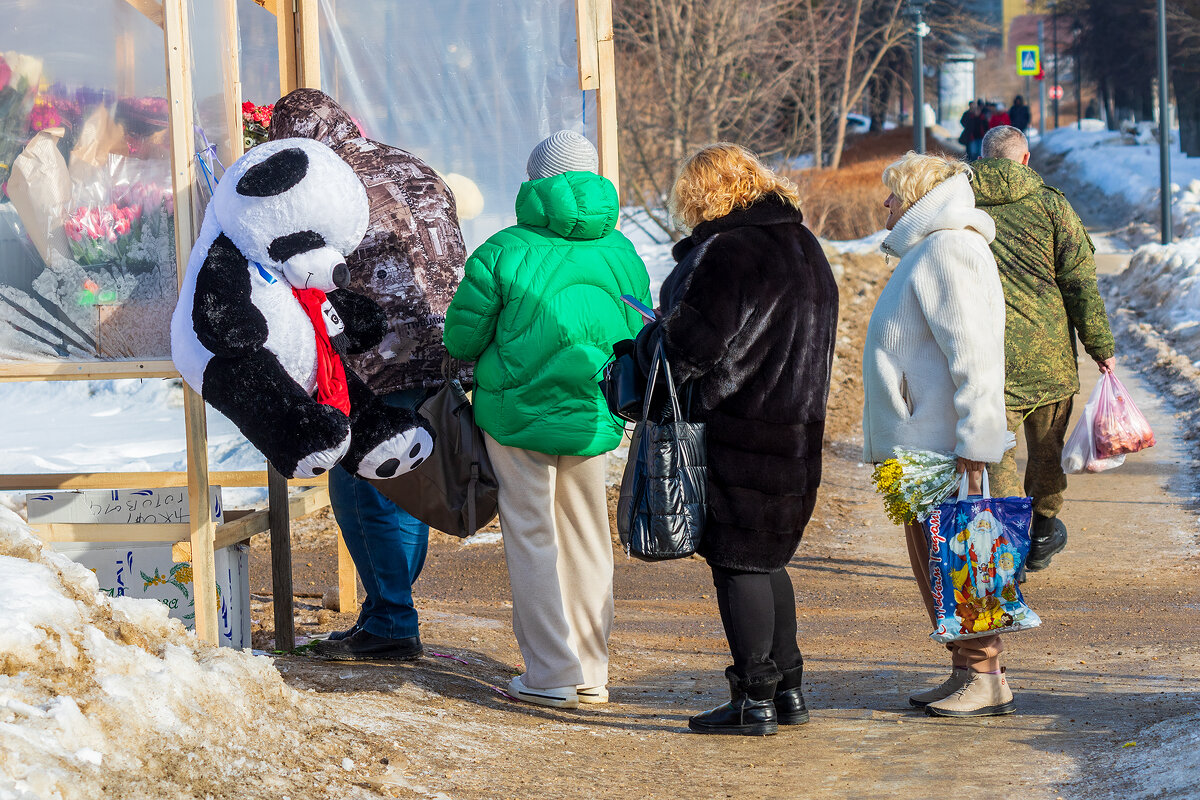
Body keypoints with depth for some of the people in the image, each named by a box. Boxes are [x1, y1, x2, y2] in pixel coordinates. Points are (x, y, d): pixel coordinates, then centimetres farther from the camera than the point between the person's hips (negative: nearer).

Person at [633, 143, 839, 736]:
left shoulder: (726, 251, -17)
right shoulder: (803, 246, 12)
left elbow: (691, 343, -21)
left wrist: (647, 343, 2)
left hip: (738, 433, -9)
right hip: (796, 427, 9)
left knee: (737, 562, -2)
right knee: (766, 560, 18)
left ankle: (755, 700, 0)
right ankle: (787, 689, 21)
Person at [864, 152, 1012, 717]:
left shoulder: (949, 250, -13)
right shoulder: (924, 252, 20)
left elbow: (974, 353, -20)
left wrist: (973, 442, -24)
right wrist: (884, 441, 23)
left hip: (944, 444, -11)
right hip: (918, 443, 11)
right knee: (931, 560, 13)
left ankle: (986, 677, -4)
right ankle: (965, 673, 19)